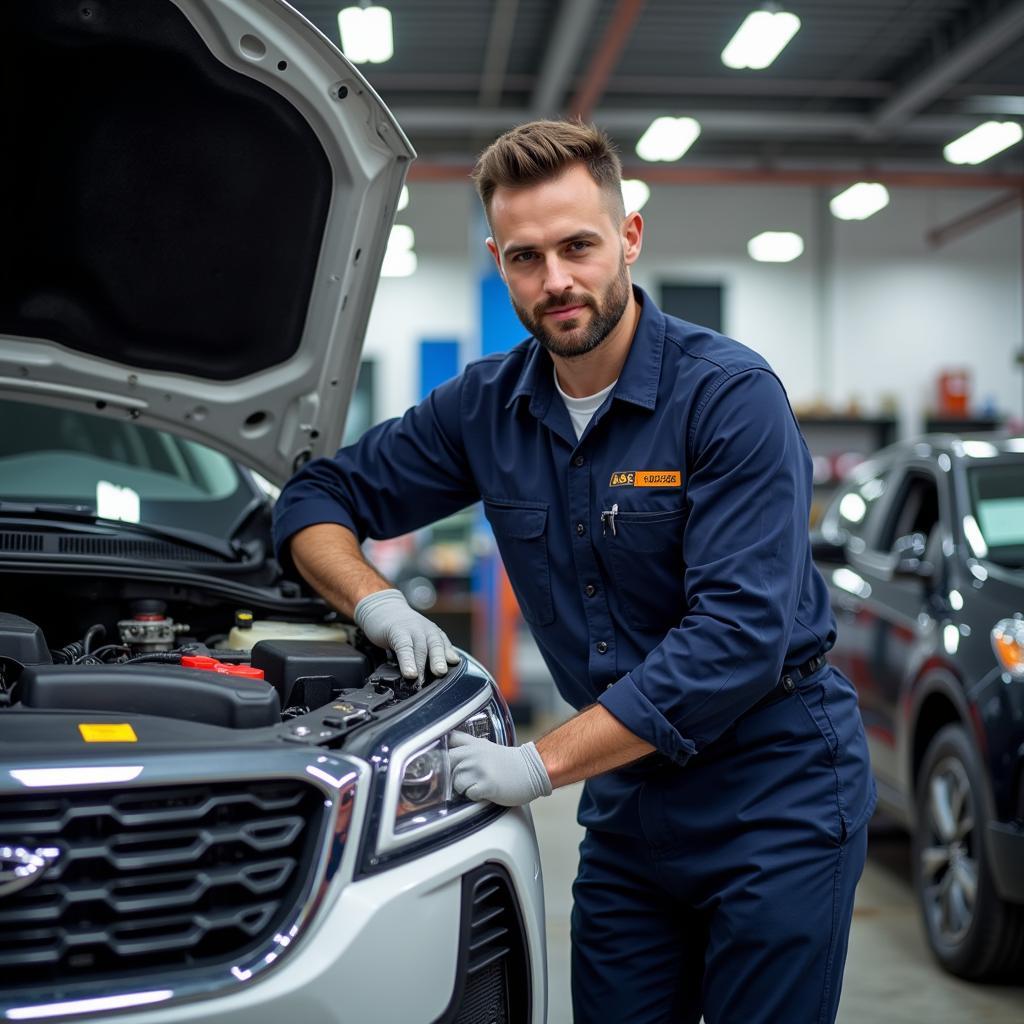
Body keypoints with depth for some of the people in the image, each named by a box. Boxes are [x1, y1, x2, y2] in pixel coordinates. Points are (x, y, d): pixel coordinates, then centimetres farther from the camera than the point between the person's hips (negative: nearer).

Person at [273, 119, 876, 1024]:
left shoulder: (732, 395, -17)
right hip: (629, 799, 5)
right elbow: (320, 495, 11)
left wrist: (543, 762, -24)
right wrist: (376, 602, -11)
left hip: (775, 796, -4)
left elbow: (740, 634, -24)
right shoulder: (487, 407, 1)